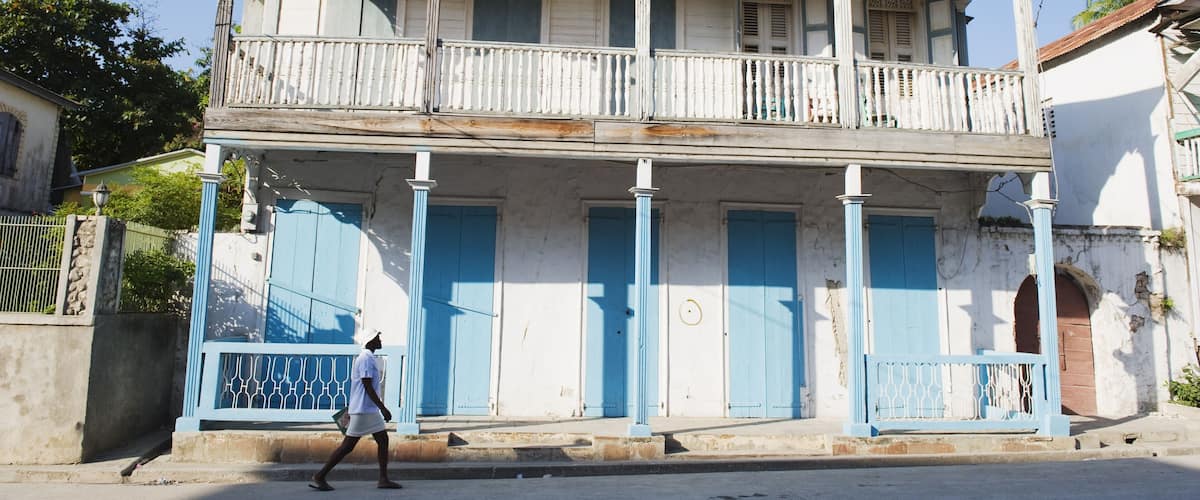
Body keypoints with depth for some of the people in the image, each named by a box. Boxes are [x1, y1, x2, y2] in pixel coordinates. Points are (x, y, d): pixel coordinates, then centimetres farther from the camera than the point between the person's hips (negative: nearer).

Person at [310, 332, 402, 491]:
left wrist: (350, 407, 25)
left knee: (383, 440, 6)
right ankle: (319, 477, 6)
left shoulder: (367, 357, 15)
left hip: (370, 410, 10)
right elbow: (368, 386, -21)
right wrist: (383, 408, -20)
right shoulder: (366, 359, -15)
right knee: (348, 445, -3)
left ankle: (383, 479, 6)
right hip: (364, 410, -10)